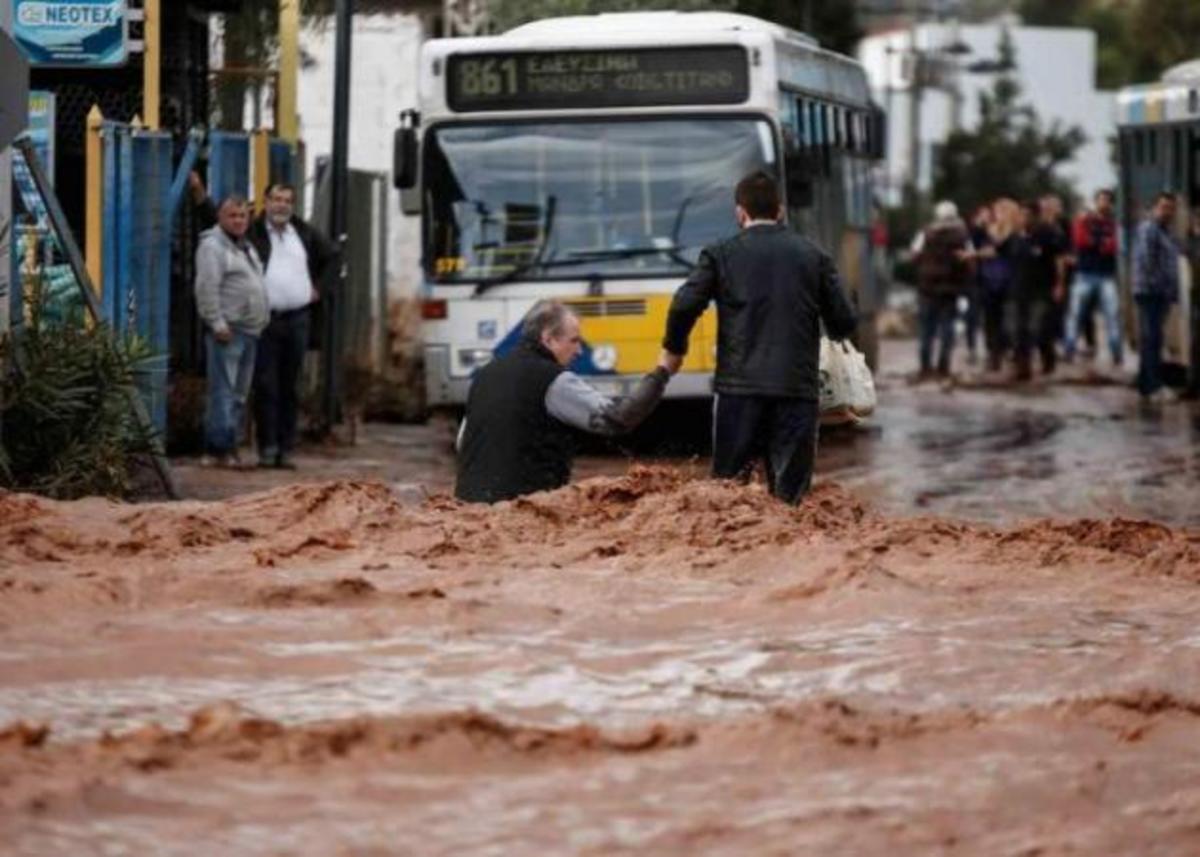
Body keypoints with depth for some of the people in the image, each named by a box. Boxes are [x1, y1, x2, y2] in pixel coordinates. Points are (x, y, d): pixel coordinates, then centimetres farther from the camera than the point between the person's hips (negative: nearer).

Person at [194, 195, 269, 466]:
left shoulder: (246, 247, 21)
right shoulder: (213, 246, -9)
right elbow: (206, 288, -17)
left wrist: (262, 322, 20)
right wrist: (217, 323, -21)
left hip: (250, 330, 10)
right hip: (228, 331, -10)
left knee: (239, 394, 11)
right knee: (223, 391, -11)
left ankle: (228, 447, 15)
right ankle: (220, 449, -13)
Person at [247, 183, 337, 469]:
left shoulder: (305, 234, 13)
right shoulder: (252, 233, -1)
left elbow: (329, 254, 29)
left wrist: (316, 284, 24)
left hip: (296, 319, 4)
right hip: (264, 319, -4)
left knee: (289, 388, 6)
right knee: (266, 386, -6)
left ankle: (286, 448, 10)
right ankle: (267, 448, -3)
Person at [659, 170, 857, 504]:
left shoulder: (721, 254, 4)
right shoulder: (813, 255, 10)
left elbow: (684, 306, -6)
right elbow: (843, 323, 7)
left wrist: (673, 351, 12)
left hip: (740, 387, -1)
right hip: (798, 387, 1)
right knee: (791, 495, 3)